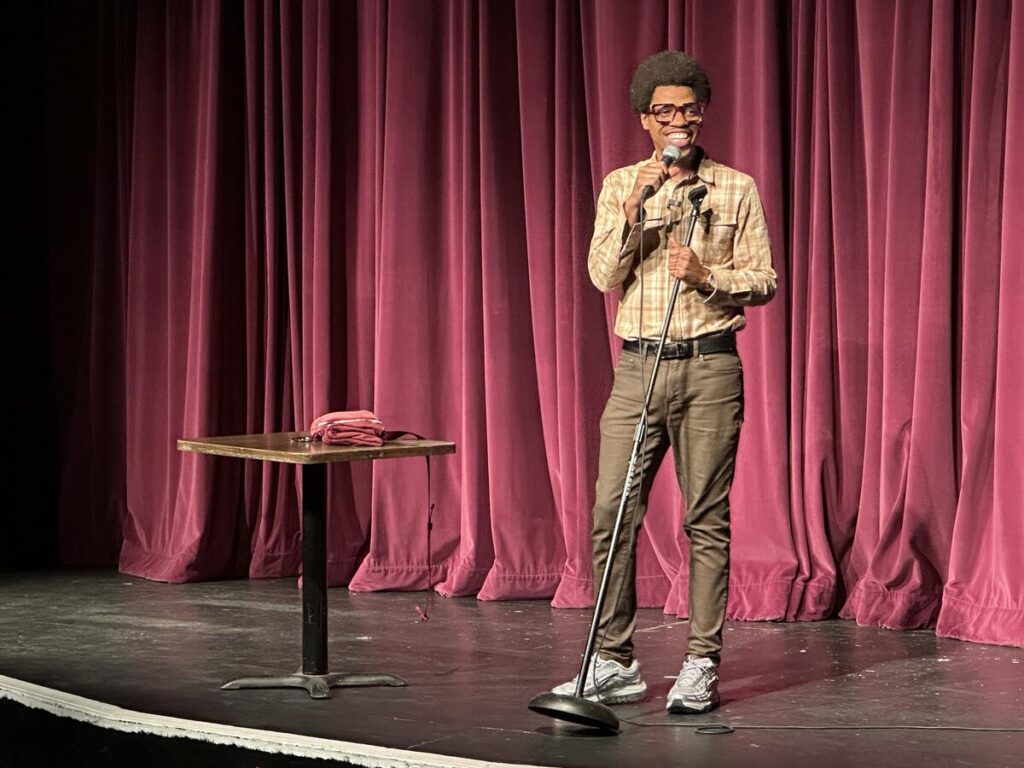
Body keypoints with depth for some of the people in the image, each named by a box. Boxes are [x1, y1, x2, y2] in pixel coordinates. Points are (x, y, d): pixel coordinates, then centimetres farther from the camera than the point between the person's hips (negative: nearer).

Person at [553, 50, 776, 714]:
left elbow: (764, 281, 2)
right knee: (611, 515, -2)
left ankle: (703, 666, 6)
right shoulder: (621, 187, 9)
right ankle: (614, 663, 8)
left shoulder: (737, 190, 4)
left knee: (707, 520, -1)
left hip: (710, 367, -2)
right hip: (638, 366, 2)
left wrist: (706, 274, -14)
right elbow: (603, 275, -1)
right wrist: (632, 210, -13)